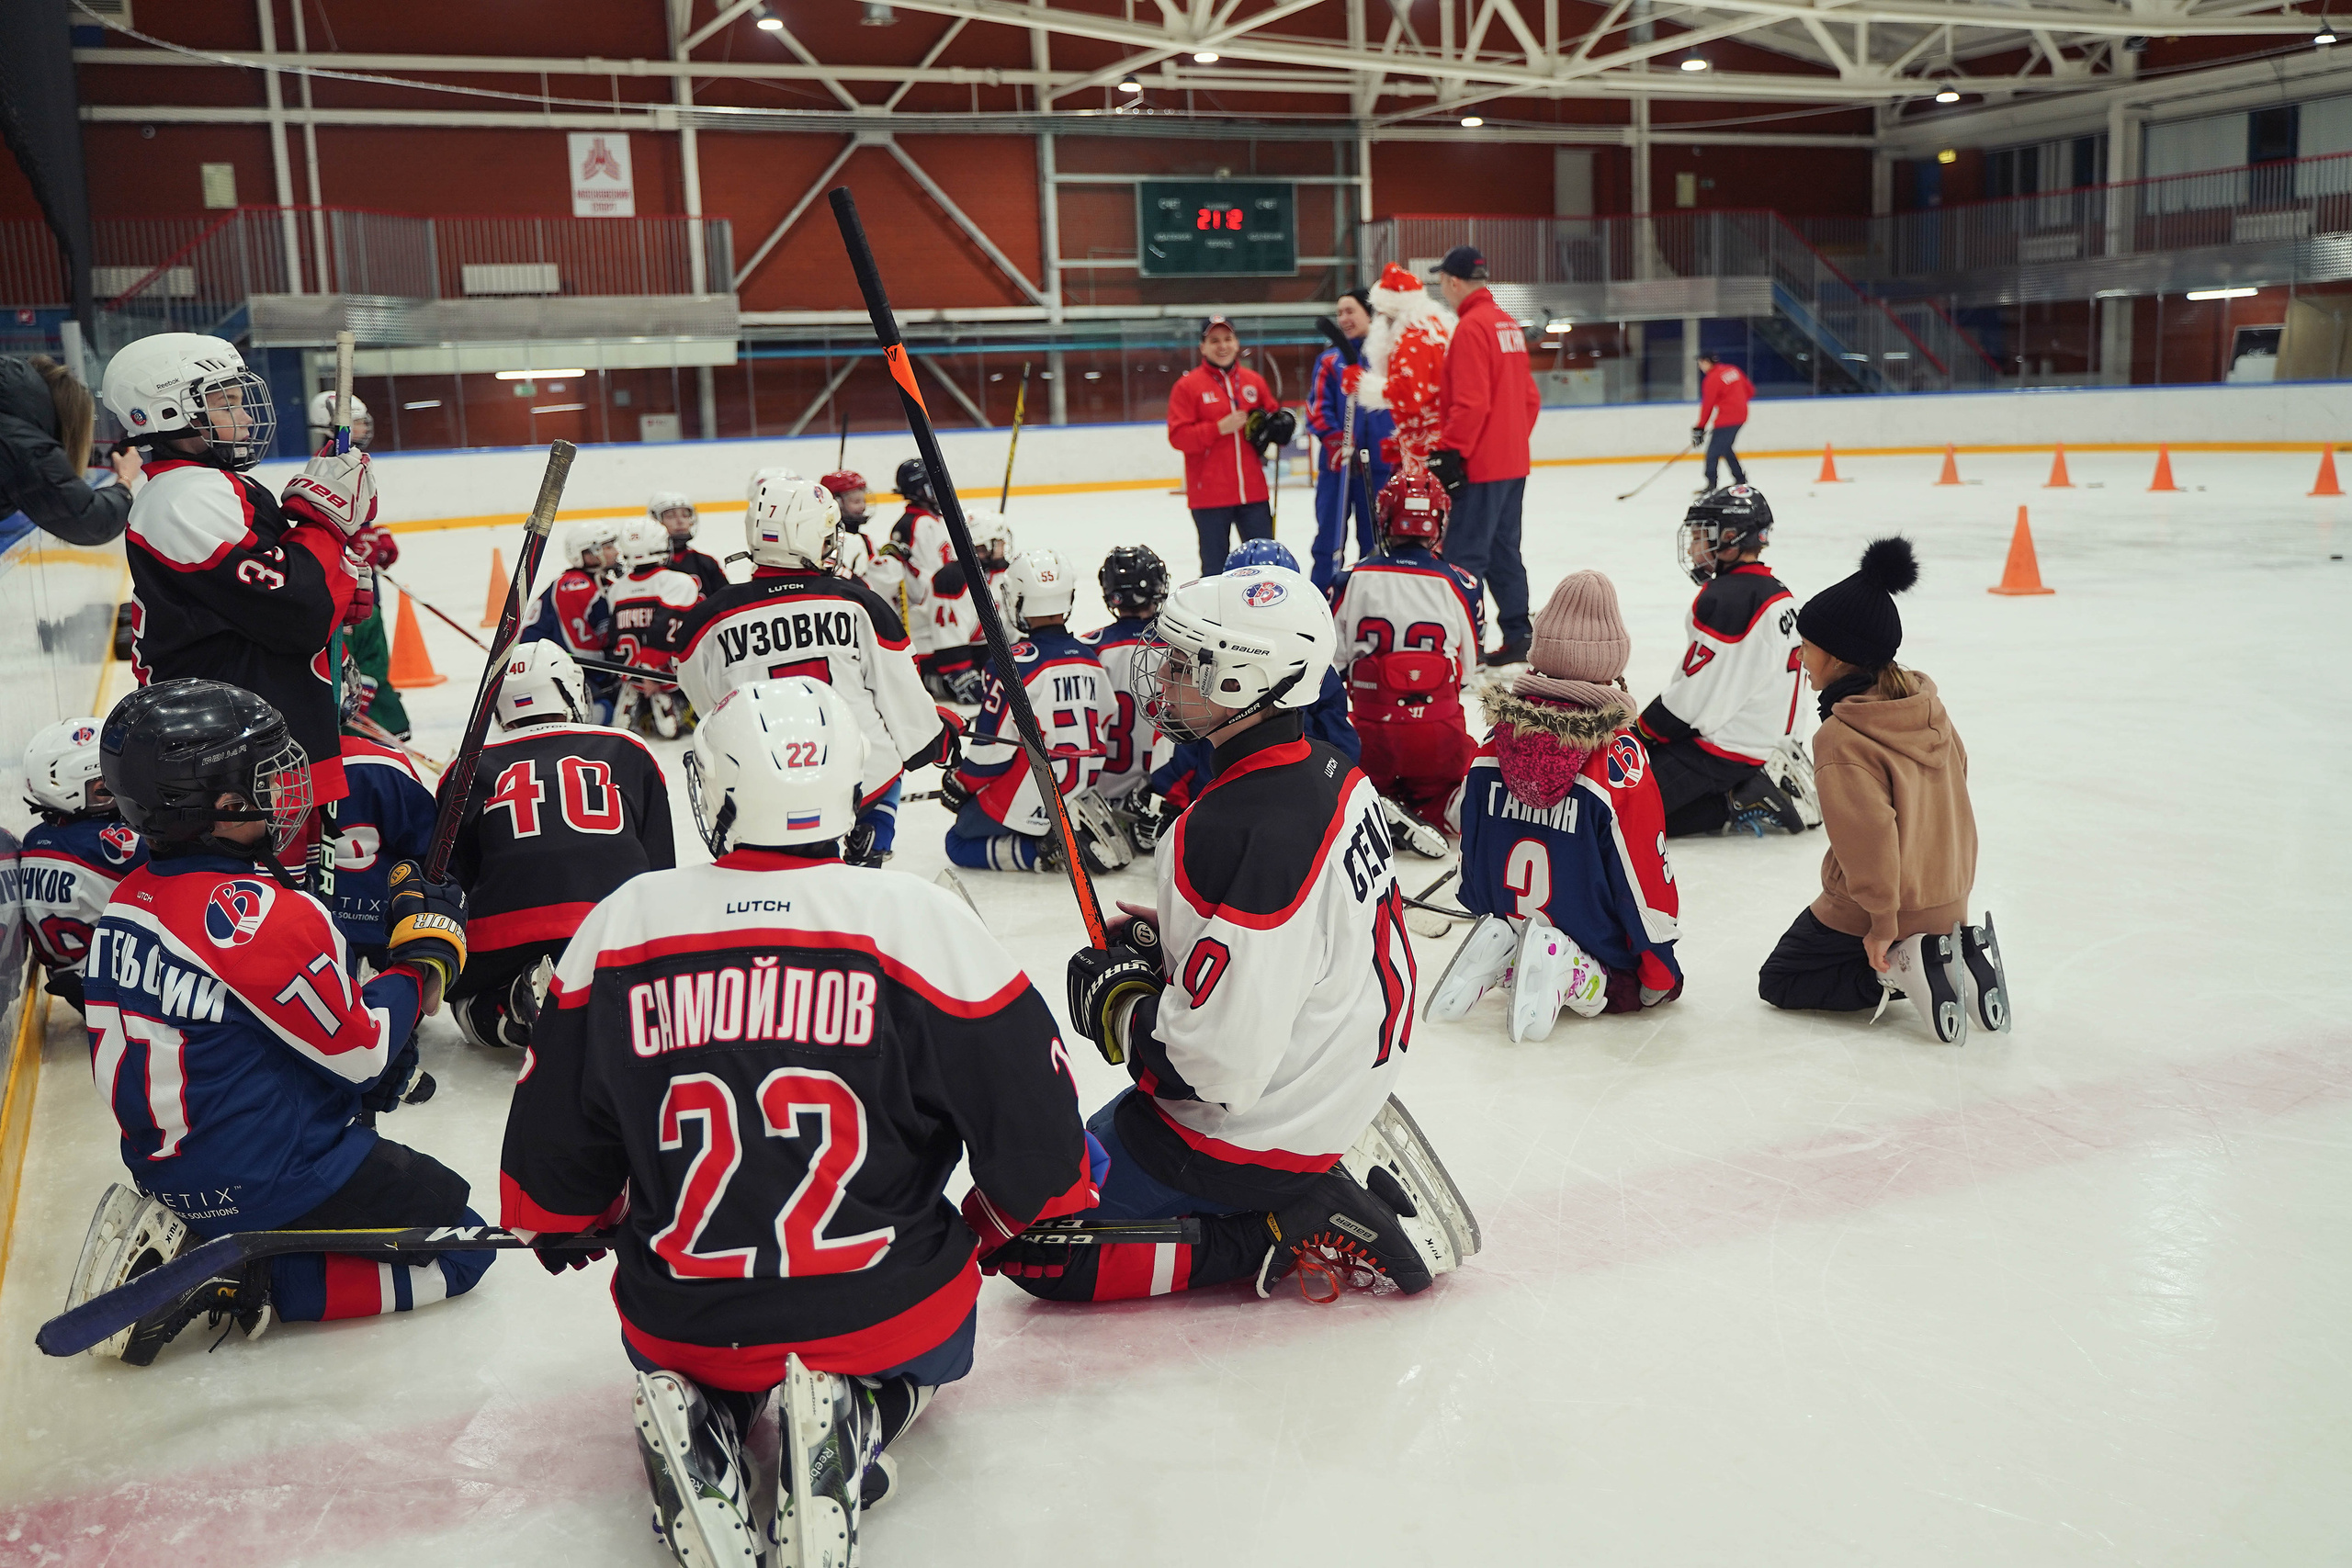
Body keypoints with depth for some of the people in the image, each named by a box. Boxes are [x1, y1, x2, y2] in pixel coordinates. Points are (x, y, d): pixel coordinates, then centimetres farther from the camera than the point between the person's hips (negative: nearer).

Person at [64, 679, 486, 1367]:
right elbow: (360, 1051, -17)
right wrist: (425, 953, -4)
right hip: (275, 1177, -9)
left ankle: (193, 1244, 11)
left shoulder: (129, 900, 1)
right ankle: (243, 1279, -7)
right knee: (460, 1248, 3)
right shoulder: (272, 917, -27)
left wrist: (383, 1068, 13)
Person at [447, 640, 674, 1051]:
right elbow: (661, 870, 19)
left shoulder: (472, 767, 16)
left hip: (502, 943, 0)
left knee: (472, 1008, 30)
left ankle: (516, 1007, -5)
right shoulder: (628, 752, 16)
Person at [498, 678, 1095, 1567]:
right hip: (876, 1317, -2)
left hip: (680, 1323, 3)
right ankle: (860, 1411, -1)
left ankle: (699, 1419, 3)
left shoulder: (619, 927, -5)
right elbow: (1035, 1132, -7)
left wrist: (572, 1225, 29)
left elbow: (554, 1156, 6)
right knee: (937, 1324, 32)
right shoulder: (923, 924, -14)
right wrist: (1006, 1224, 15)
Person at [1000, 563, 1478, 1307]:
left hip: (1254, 1131, -9)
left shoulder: (1238, 833, -31)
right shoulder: (1333, 775, -2)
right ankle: (1339, 1176, 15)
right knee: (1107, 1129, 30)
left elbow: (1222, 1063, -31)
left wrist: (1118, 1003, -12)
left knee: (1027, 1243, -1)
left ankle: (1294, 1234, -4)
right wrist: (1164, 944, 7)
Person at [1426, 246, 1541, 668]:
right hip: (1513, 462, 9)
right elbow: (1530, 397, 17)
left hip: (1481, 467, -9)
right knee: (1502, 551, 15)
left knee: (1465, 555, -6)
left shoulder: (1472, 328, -14)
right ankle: (1518, 637, 20)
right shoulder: (1508, 324, 13)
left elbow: (1471, 403, -21)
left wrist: (1449, 451, -17)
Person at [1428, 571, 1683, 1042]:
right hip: (1593, 945, -5)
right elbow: (1646, 876, -14)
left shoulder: (1497, 740, -10)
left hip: (1504, 925, 5)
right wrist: (1660, 973, 1)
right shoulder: (1619, 756, -23)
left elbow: (1472, 852, 3)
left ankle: (1501, 958, 1)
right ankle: (1575, 979, -9)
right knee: (1662, 980, 21)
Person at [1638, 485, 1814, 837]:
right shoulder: (1777, 594, 12)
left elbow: (1695, 694, -20)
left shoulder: (1724, 598, -20)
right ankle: (1755, 786, 7)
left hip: (1724, 748, -10)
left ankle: (1739, 802, -11)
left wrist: (1641, 732, -8)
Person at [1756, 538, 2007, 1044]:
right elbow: (1954, 795, 11)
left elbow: (1869, 832, -28)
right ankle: (1957, 954, 5)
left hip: (1863, 914, -7)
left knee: (1777, 982, 12)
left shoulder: (1841, 739, -24)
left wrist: (1883, 920, -19)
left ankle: (1897, 969, -9)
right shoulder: (1928, 705, 1)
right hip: (1948, 899, 7)